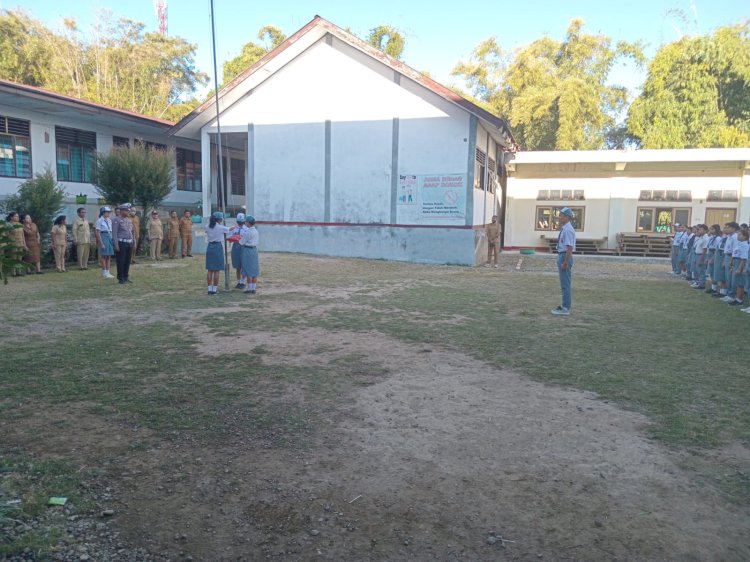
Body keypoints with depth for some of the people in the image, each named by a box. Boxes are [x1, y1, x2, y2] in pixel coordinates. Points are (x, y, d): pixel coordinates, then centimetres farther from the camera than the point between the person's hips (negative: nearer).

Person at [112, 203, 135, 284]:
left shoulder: (129, 220, 14)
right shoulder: (116, 220, -7)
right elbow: (114, 233, -12)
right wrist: (116, 245, -17)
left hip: (129, 243, 7)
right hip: (121, 243, -7)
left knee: (128, 261, 11)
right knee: (121, 262, -1)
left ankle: (126, 277, 21)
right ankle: (121, 278, 6)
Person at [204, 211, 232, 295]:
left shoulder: (208, 227, 3)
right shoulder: (220, 227, -8)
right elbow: (229, 229, 9)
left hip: (210, 247, 5)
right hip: (218, 247, -5)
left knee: (209, 270, 9)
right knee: (216, 270, 1)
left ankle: (210, 288, 11)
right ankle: (214, 289, 4)